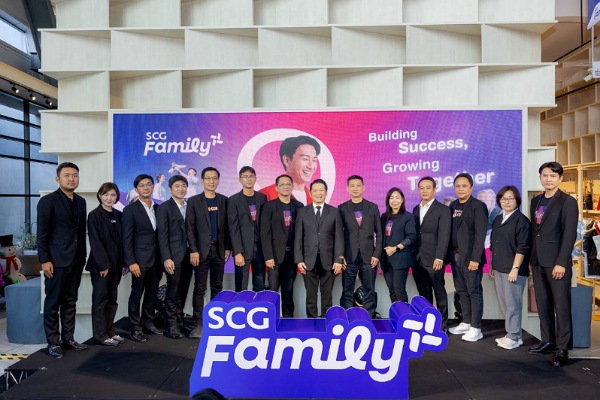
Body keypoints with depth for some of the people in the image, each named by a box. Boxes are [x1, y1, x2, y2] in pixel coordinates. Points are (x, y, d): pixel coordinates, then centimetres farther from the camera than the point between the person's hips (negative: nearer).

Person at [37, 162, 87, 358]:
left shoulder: (81, 201, 11)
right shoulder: (48, 201, -7)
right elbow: (42, 233, -10)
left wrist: (82, 257, 11)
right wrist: (44, 260, -13)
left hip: (76, 261, 6)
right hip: (56, 261, -6)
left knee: (70, 302, 13)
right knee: (53, 303, 4)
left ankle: (68, 338, 22)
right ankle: (53, 342, 15)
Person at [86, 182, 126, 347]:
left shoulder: (119, 215, 9)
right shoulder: (94, 215, -7)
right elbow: (95, 242, -12)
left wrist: (125, 261, 5)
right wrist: (103, 264, -16)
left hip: (115, 264, 6)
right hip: (100, 264, -5)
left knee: (112, 299, 11)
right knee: (100, 299, 2)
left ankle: (110, 331, 21)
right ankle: (100, 335, 10)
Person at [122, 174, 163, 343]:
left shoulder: (158, 208, 10)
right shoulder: (130, 210, -5)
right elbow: (127, 238, -8)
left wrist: (163, 258, 7)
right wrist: (131, 262, -14)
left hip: (156, 259, 5)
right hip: (140, 259, -5)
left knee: (152, 293, 12)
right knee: (137, 293, 3)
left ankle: (148, 322, 26)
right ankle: (136, 328, 14)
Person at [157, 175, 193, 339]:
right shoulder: (164, 208, -2)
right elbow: (162, 235, -8)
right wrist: (166, 258, -14)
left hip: (188, 255, 5)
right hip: (174, 256, -4)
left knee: (183, 291, 10)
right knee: (173, 291, 0)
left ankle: (179, 320, 22)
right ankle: (171, 326, 9)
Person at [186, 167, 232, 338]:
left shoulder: (224, 200, 8)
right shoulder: (194, 201, 1)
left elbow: (227, 226, 7)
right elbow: (190, 228, -3)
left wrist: (228, 248, 2)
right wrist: (193, 250, -10)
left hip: (219, 250, 3)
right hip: (201, 250, -2)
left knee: (217, 288, 9)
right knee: (200, 289, 0)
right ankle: (198, 324, 5)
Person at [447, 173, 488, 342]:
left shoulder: (478, 206, -7)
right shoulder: (453, 206, 12)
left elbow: (480, 234, -14)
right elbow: (451, 231, 11)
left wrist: (475, 258, -19)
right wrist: (449, 254, 5)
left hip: (470, 256, -6)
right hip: (455, 255, 6)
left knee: (474, 291, -1)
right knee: (461, 291, 12)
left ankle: (476, 328, 6)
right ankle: (466, 322, 22)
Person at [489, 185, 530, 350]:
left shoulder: (521, 220, -8)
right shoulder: (498, 219, 14)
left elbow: (522, 247, -14)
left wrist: (515, 268, -18)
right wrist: (491, 265, 17)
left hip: (513, 269, -7)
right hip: (499, 268, 7)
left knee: (512, 304, -1)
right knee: (504, 304, 12)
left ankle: (514, 337, 9)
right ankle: (511, 334, 22)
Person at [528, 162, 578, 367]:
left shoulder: (567, 202, -6)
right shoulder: (536, 201, 13)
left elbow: (569, 234, -12)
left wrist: (561, 263, -17)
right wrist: (531, 259, 12)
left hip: (556, 262, -6)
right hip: (538, 262, 6)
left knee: (561, 305, 0)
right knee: (543, 304, 11)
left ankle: (563, 348, 9)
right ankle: (548, 341, 21)